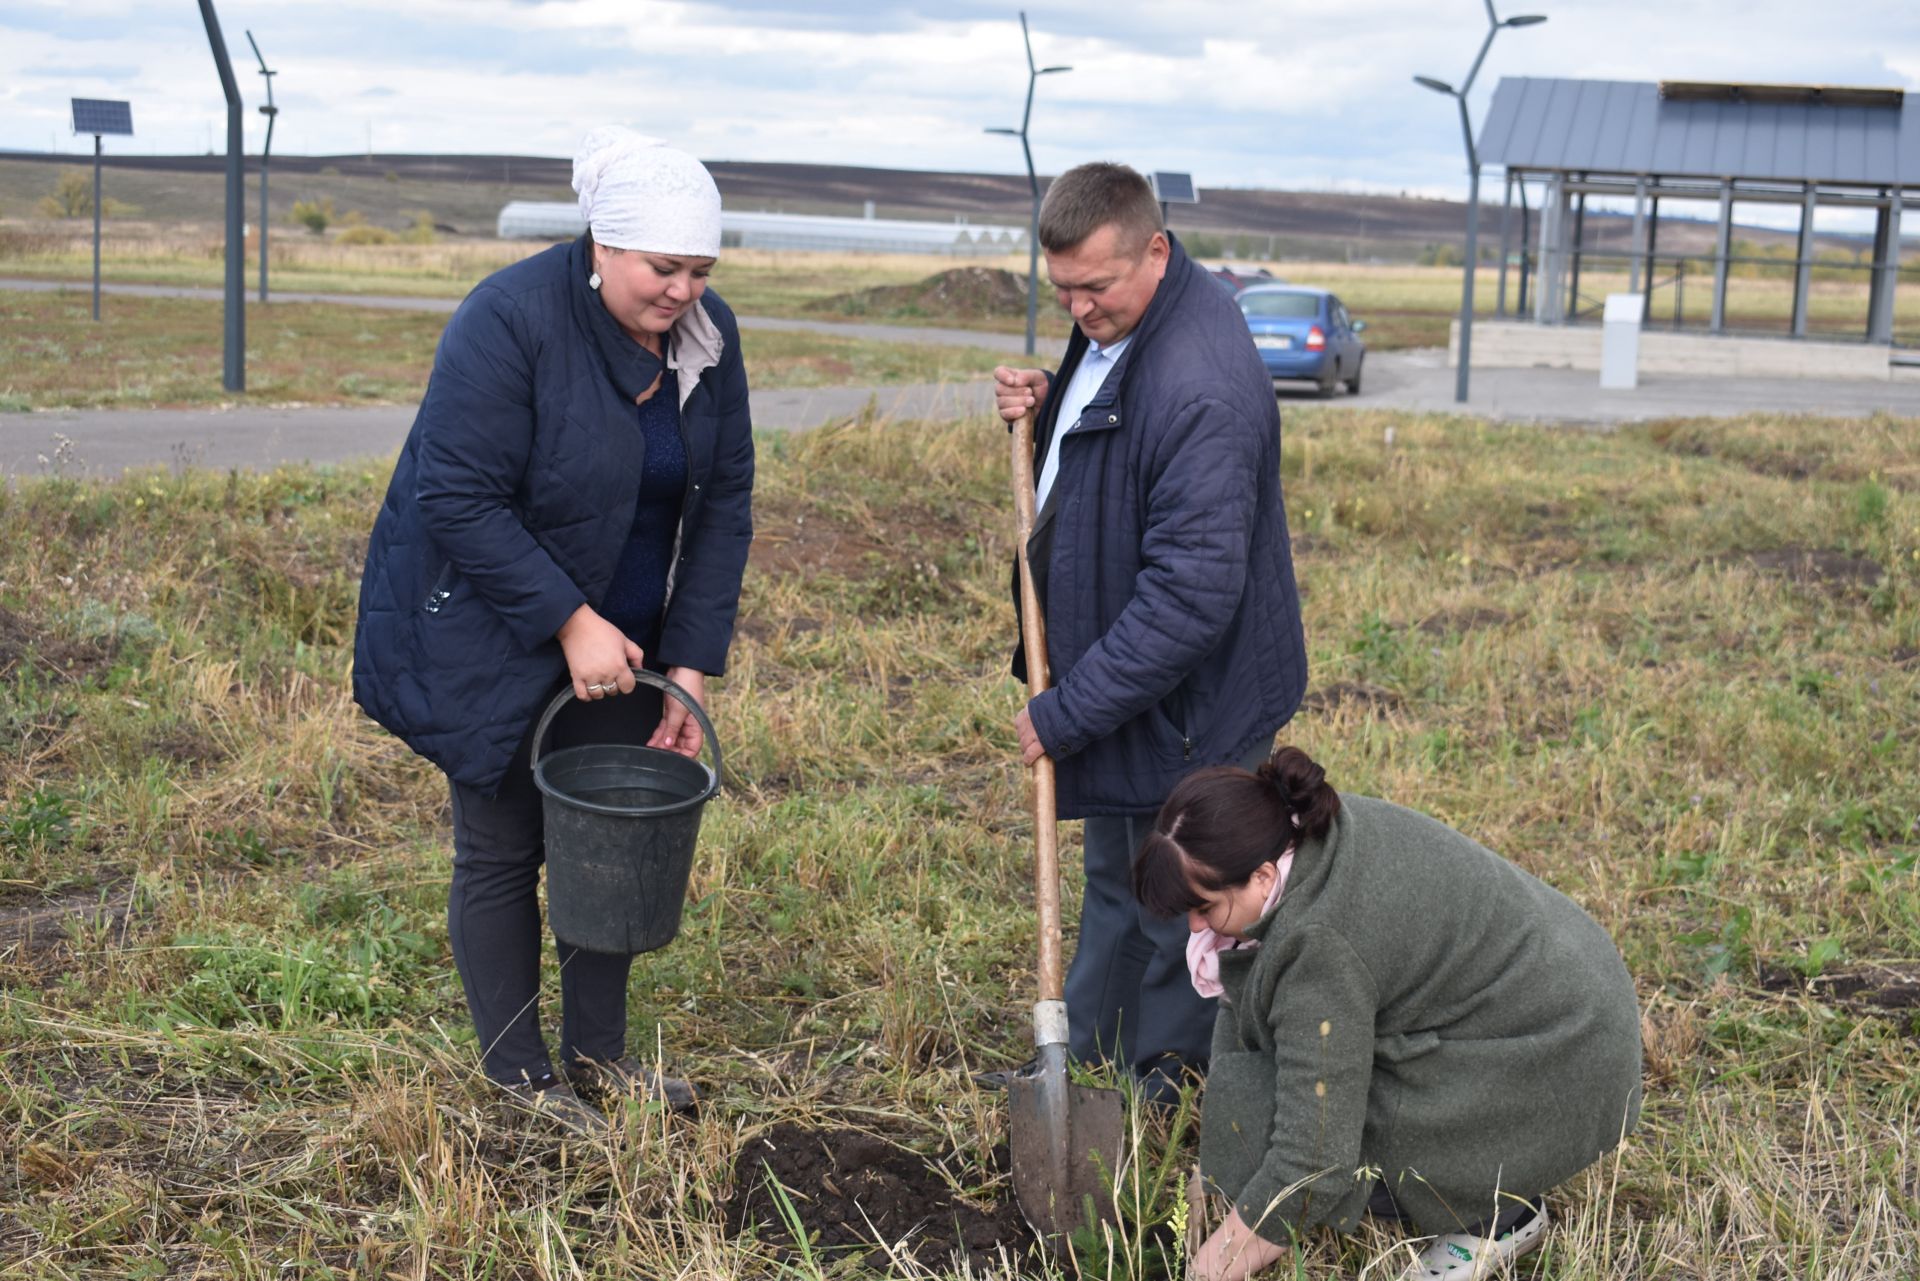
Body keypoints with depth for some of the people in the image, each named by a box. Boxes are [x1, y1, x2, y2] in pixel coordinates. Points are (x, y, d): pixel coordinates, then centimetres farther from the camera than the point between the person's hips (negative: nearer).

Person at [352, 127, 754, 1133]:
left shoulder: (707, 337, -5)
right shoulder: (510, 321, -24)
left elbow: (722, 501, -1)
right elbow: (457, 500, -25)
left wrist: (691, 662, -7)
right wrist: (569, 622, -25)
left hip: (621, 635, 6)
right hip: (488, 631, -6)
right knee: (502, 849, 4)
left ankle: (597, 1052, 28)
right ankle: (518, 1078, 19)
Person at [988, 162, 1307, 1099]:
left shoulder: (1202, 390, -31)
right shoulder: (1114, 325, 1)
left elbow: (1190, 595, -31)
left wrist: (1066, 712, -24)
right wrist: (1045, 410, -1)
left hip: (1187, 704, -10)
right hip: (1125, 676, 10)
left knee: (1173, 914, 7)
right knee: (1115, 882, 24)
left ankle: (1163, 1100, 25)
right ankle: (1089, 1064, 41)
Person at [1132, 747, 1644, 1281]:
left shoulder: (1323, 942, -31)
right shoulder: (1317, 828, -5)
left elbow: (1316, 1142, -28)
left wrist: (1246, 1238, -15)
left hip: (1560, 1072, -9)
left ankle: (1500, 1212, 3)